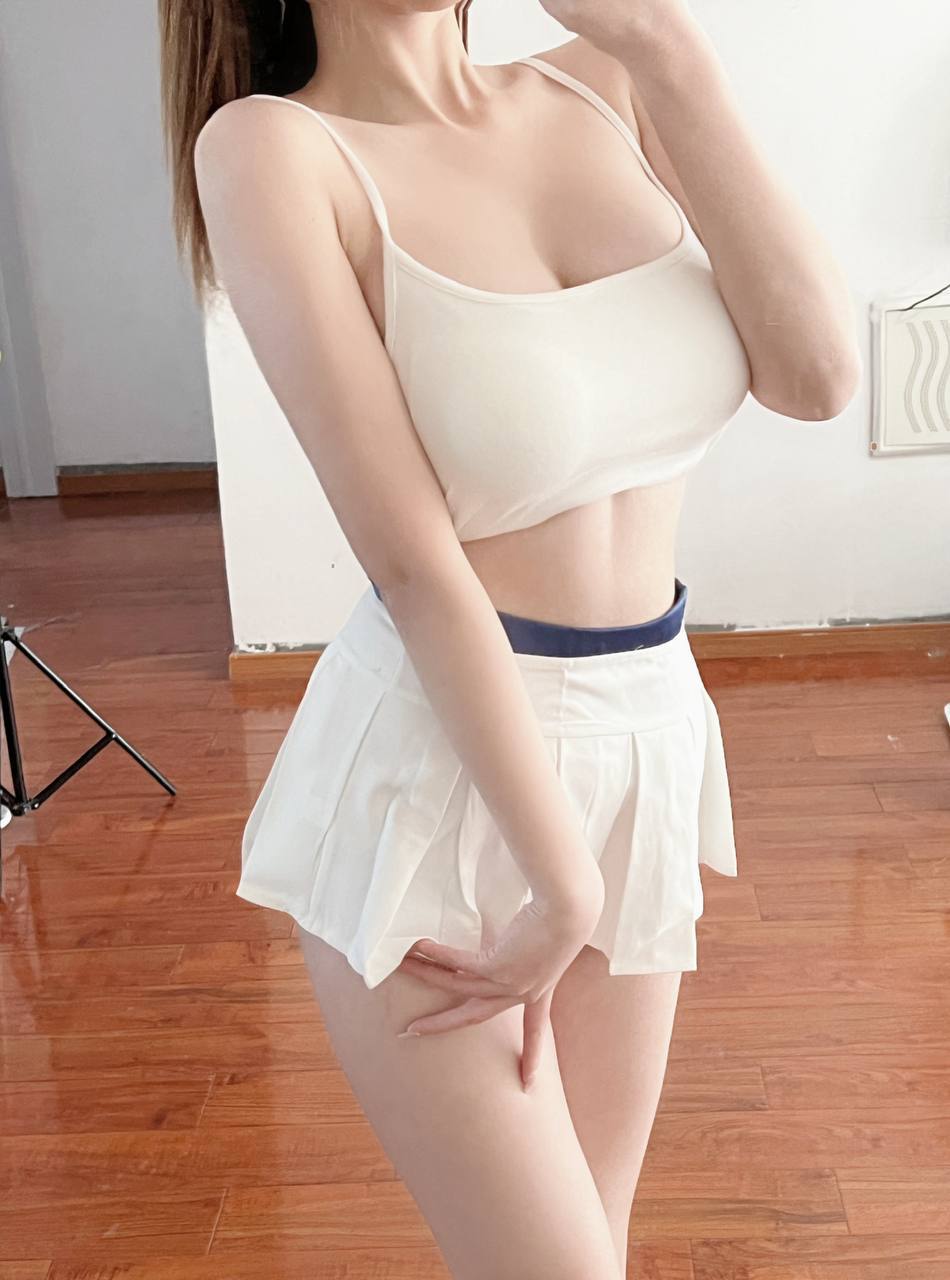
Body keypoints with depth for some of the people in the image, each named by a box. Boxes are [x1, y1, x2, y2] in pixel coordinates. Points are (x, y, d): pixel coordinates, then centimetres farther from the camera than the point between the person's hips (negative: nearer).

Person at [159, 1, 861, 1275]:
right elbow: (410, 557, -19)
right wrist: (562, 881, -17)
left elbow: (816, 372, -10)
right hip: (432, 764, -5)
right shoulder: (269, 147, -13)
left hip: (647, 743, 5)